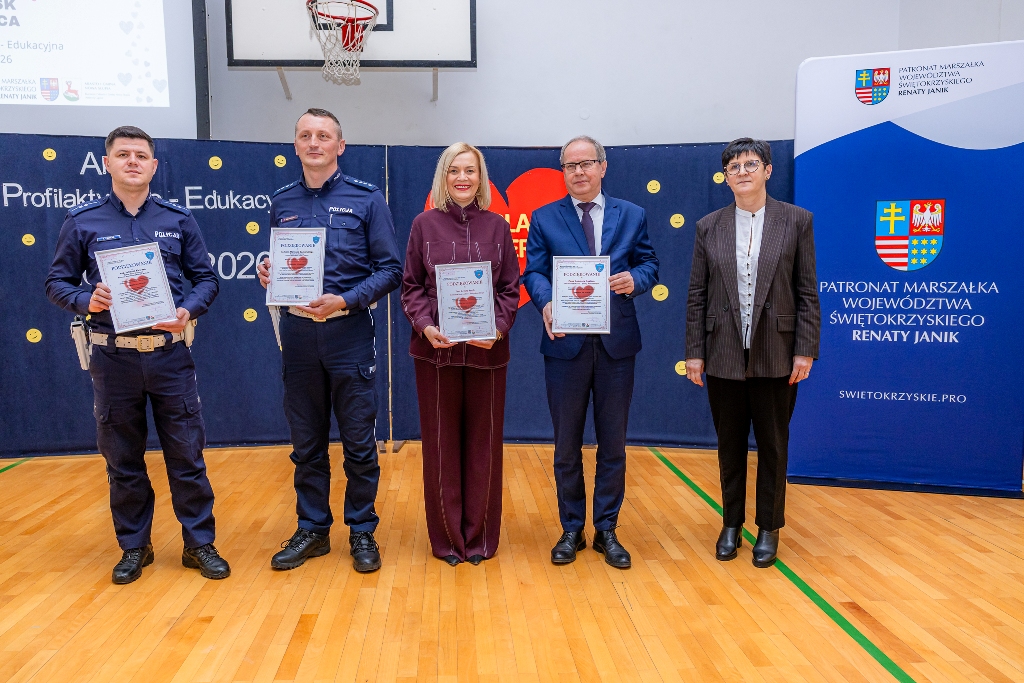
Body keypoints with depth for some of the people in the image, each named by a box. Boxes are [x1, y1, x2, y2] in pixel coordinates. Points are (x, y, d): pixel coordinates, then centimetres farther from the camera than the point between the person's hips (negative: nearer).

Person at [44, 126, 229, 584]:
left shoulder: (178, 219, 5)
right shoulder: (82, 221, 3)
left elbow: (206, 278, 7)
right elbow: (57, 282, 7)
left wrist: (189, 310, -12)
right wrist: (86, 300, -13)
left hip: (169, 353, 0)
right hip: (113, 356, 1)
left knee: (187, 455, 3)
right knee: (122, 460, 10)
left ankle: (200, 544, 16)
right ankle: (134, 547, 26)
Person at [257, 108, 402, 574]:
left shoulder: (366, 199, 0)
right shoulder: (281, 202, 11)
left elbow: (390, 268, -4)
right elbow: (275, 263, 19)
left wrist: (346, 300, -16)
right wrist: (266, 273, -5)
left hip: (348, 331, -3)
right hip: (297, 331, 3)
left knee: (359, 442, 3)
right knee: (306, 442, 11)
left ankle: (362, 532, 19)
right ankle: (312, 530, 26)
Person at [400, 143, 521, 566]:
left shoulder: (497, 226, 7)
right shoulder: (425, 225, 5)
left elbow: (510, 288, 5)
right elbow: (411, 286, 3)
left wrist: (498, 327, -12)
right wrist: (425, 325, -13)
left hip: (487, 351, 1)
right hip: (436, 349, 0)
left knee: (483, 443, 7)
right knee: (441, 443, 6)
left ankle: (480, 536, 21)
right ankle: (446, 537, 19)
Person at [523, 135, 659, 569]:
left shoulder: (632, 216, 10)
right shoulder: (544, 218, 7)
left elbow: (649, 264, 8)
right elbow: (533, 272, 0)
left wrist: (636, 279, -16)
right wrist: (546, 303, -21)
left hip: (617, 342, 1)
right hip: (566, 342, -1)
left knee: (613, 443, 9)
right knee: (567, 445, 9)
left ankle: (607, 531, 23)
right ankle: (571, 530, 24)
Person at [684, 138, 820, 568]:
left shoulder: (796, 221, 1)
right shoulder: (708, 227, 5)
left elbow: (807, 292, -1)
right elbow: (697, 295, 4)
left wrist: (806, 350, -7)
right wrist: (694, 352, 0)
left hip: (775, 355, -1)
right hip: (724, 355, 1)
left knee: (773, 445, 9)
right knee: (730, 444, 12)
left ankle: (769, 528, 25)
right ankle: (731, 524, 27)